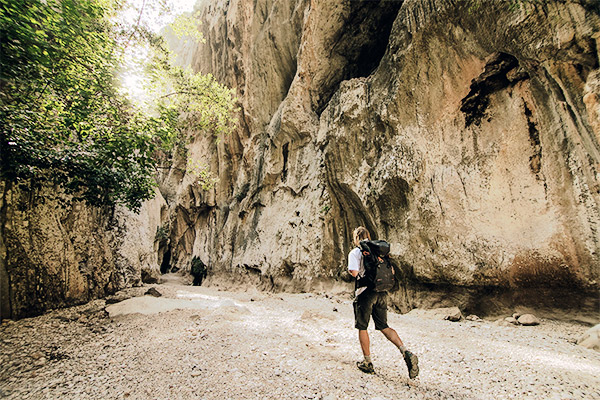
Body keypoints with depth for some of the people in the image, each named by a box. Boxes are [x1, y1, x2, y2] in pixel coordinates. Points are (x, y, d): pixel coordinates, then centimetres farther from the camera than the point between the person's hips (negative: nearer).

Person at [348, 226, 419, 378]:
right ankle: (406, 352, -5)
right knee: (384, 327, 13)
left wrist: (349, 270, 5)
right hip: (382, 293, 5)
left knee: (362, 328, 10)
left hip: (365, 293, -5)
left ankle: (367, 362, 18)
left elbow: (354, 272, -17)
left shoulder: (355, 252, -4)